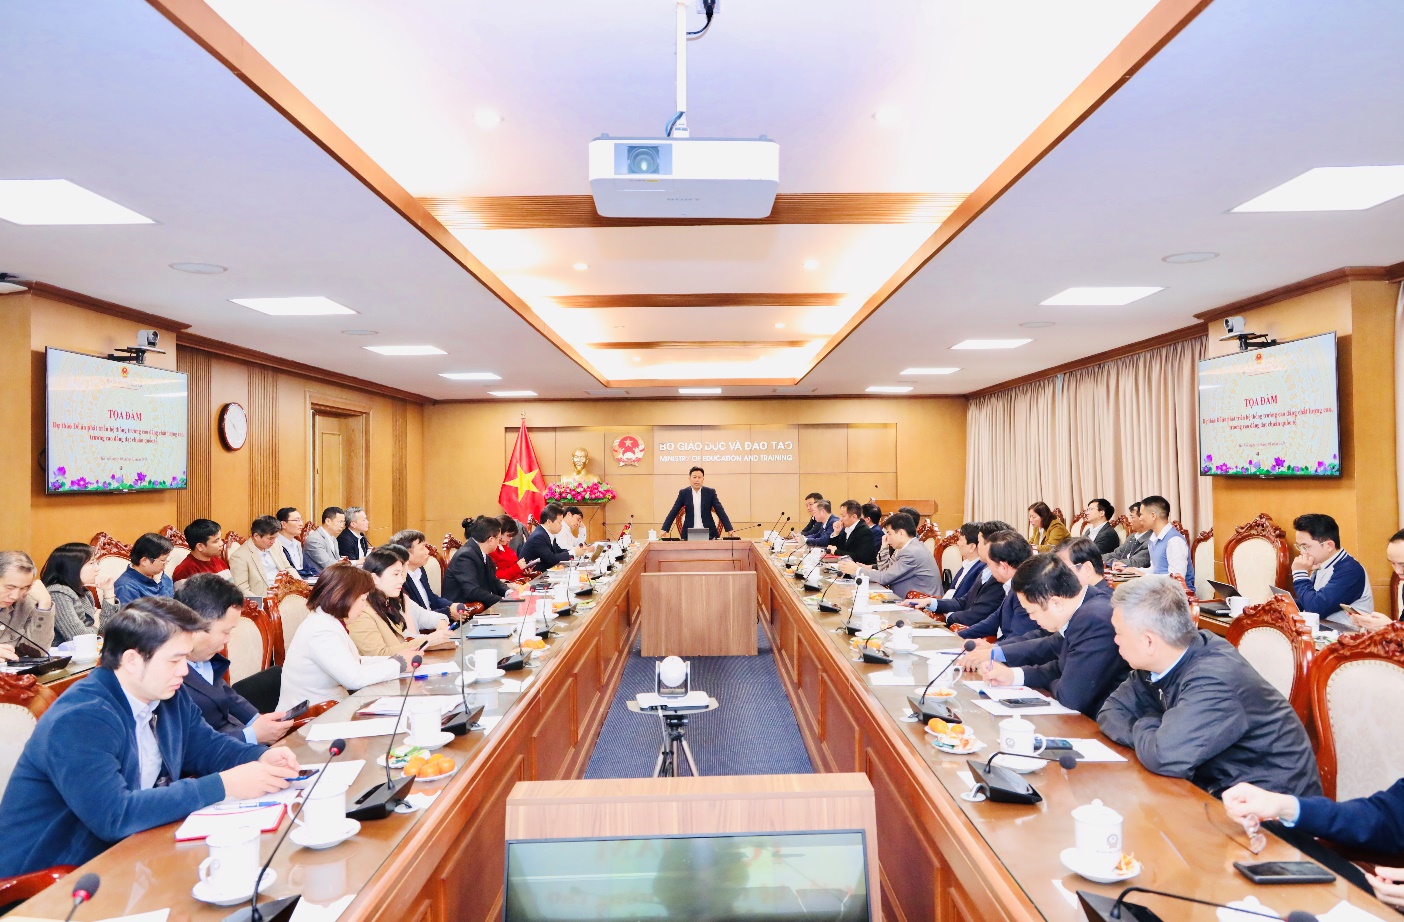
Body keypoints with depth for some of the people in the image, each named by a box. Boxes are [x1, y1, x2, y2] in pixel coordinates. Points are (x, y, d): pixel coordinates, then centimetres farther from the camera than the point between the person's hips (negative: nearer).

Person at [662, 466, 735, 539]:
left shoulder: (710, 492, 3)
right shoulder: (683, 493, 4)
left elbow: (720, 511, 0)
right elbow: (673, 512, 2)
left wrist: (729, 529, -9)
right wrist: (664, 529, -7)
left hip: (708, 533, 0)